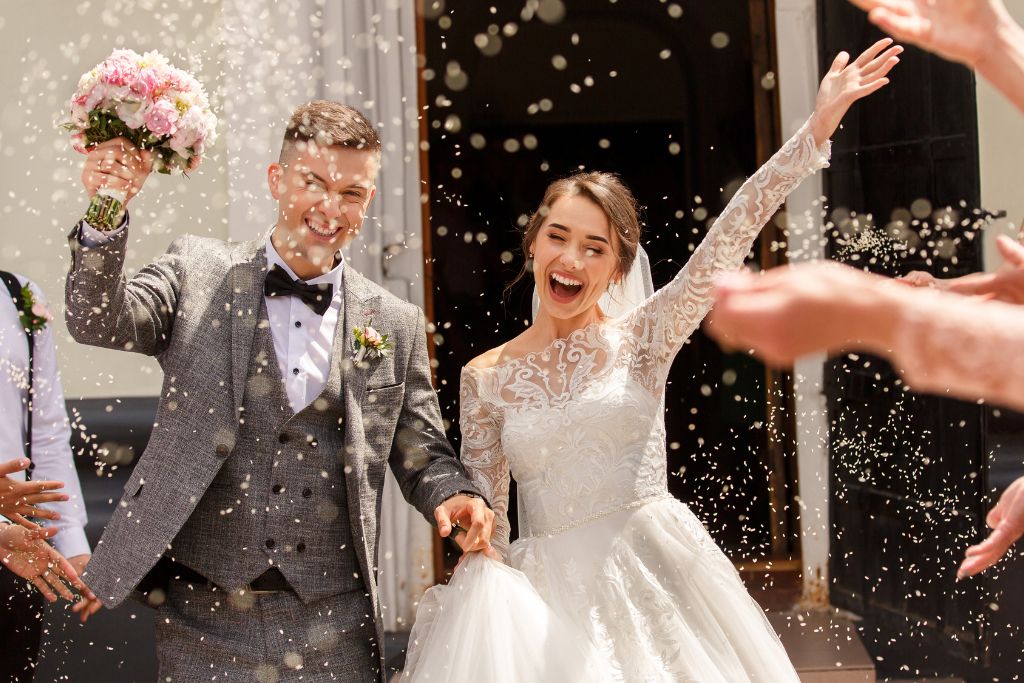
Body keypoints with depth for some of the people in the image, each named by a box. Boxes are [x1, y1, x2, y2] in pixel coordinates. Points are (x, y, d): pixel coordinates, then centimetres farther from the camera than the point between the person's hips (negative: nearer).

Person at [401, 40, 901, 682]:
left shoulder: (640, 337, 0)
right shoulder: (485, 377, 4)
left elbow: (725, 243, -11)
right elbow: (482, 517, 7)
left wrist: (817, 127, -19)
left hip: (652, 574, -1)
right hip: (546, 587, 1)